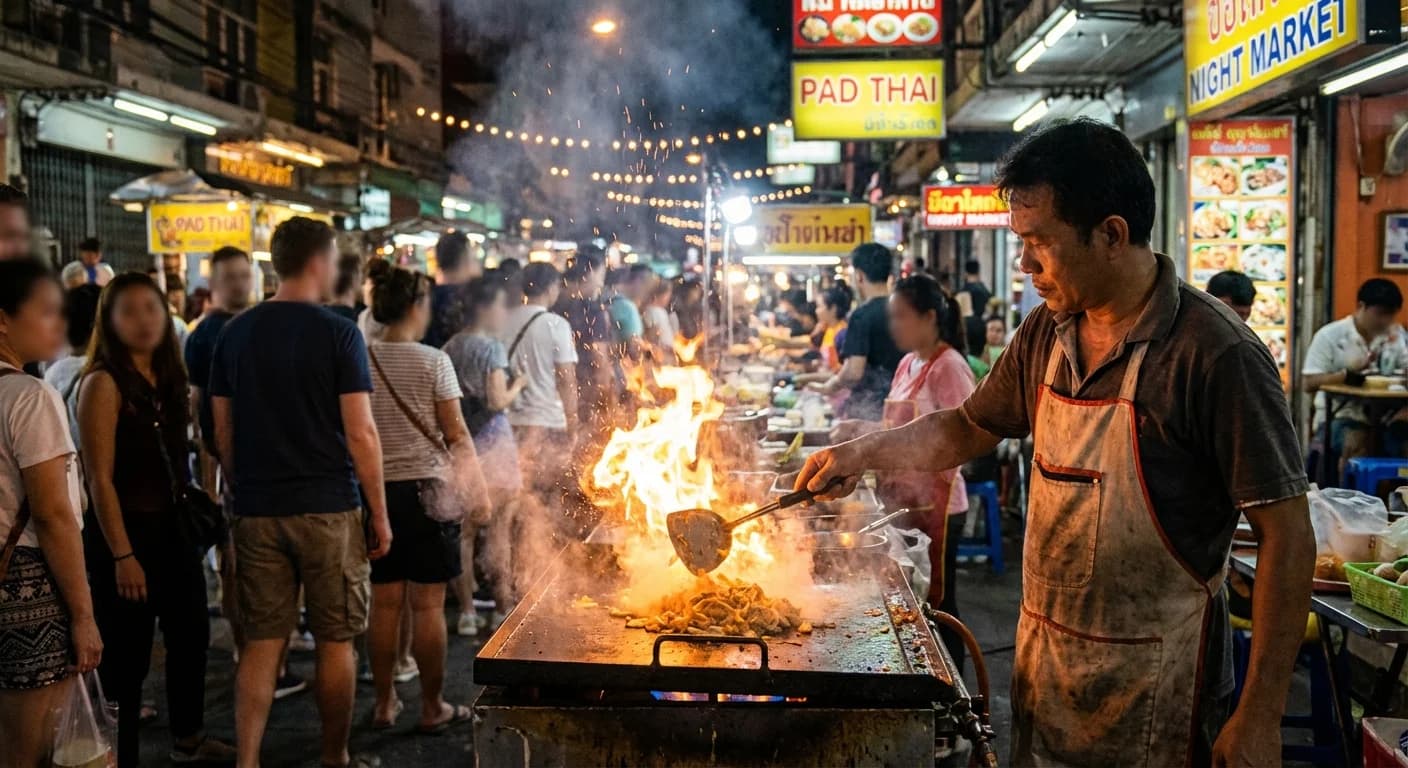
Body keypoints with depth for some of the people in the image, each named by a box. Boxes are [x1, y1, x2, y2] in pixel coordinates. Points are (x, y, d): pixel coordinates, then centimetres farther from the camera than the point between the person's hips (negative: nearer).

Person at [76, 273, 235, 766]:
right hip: (126, 532, -8)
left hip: (174, 527, 8)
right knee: (128, 655, 1)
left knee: (191, 636, 18)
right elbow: (99, 479, -17)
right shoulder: (102, 382, -14)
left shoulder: (167, 376, 8)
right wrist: (122, 555, -20)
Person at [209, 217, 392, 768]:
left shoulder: (235, 333, 6)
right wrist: (380, 514, -3)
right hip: (328, 509, -4)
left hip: (257, 510, 4)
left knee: (261, 640, 10)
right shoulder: (338, 334, -9)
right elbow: (360, 434, -10)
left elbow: (223, 434, 9)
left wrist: (242, 496, 18)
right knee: (335, 641, 9)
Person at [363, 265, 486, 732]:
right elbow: (457, 435, -7)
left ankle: (384, 703, 21)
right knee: (428, 605, 3)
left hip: (378, 489, 4)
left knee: (384, 603, 11)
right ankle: (432, 708, 13)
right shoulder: (433, 361, -8)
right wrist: (478, 490, 2)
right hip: (426, 488, -4)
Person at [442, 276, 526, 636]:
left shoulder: (449, 348, 8)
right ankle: (503, 606, 13)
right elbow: (498, 401, -17)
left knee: (463, 532, 10)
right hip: (492, 447, -6)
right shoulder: (492, 347, -11)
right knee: (498, 531, 5)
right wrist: (518, 384, -1)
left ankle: (466, 612, 15)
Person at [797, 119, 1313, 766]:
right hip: (1041, 657, 6)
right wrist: (865, 452, 4)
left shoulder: (1216, 354, -19)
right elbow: (969, 428, 17)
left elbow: (1286, 537, -17)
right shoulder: (1046, 333, 1)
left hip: (1152, 680, -6)